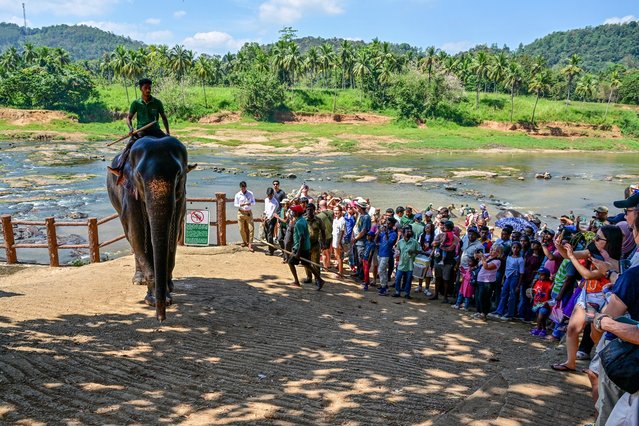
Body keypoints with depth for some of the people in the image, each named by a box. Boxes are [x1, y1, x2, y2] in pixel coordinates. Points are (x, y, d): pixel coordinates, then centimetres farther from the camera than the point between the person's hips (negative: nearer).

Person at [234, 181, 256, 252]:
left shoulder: (250, 193, 1)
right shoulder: (237, 195, 0)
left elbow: (254, 202, 5)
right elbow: (235, 204, 3)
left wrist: (250, 203, -18)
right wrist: (240, 205, -18)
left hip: (249, 213, -1)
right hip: (241, 213, 1)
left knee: (251, 229, -9)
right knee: (241, 229, 7)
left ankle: (250, 245, -8)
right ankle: (244, 241, 31)